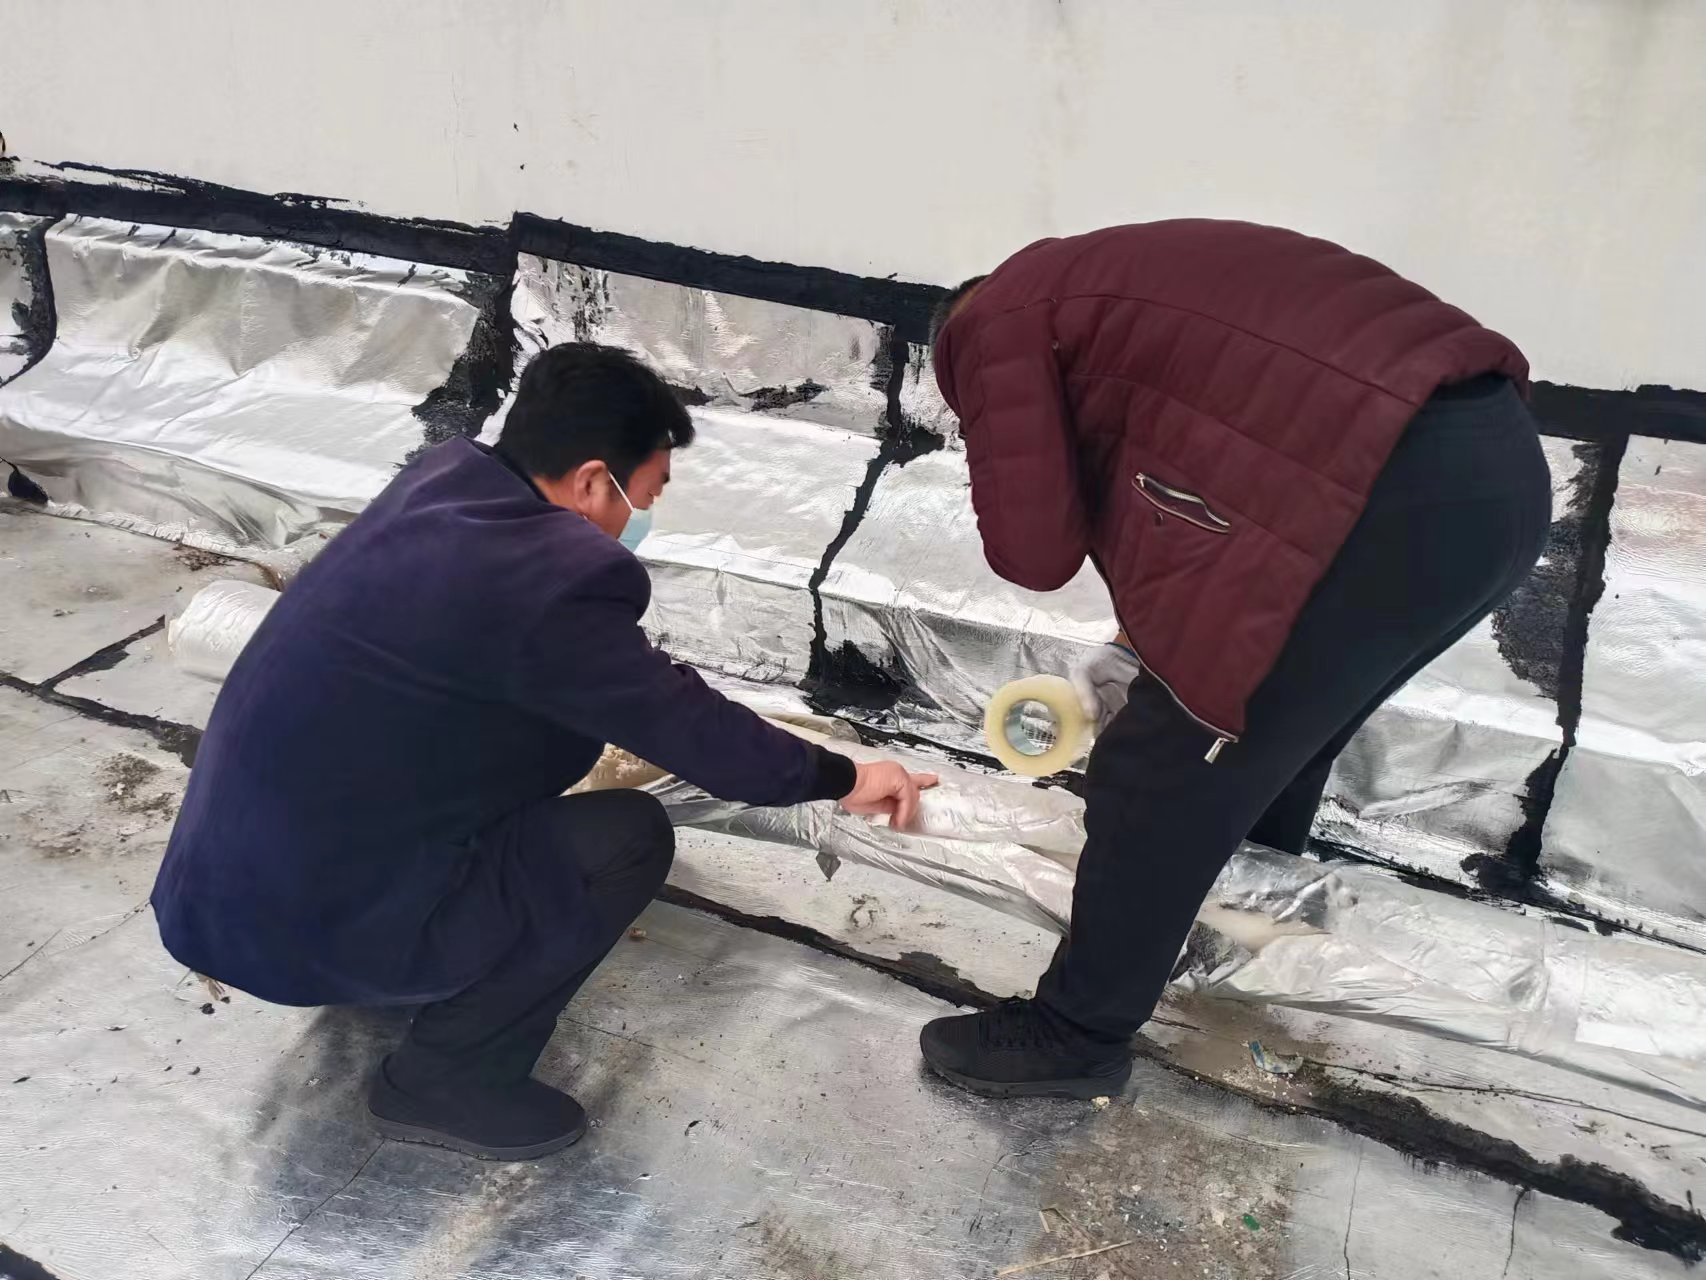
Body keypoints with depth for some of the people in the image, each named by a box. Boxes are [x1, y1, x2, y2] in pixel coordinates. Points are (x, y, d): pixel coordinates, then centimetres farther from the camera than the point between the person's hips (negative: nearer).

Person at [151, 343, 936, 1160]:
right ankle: (446, 1080, 5)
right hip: (299, 923, -9)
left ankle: (397, 981, 24)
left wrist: (639, 682, 24)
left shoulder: (439, 481, 0)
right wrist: (840, 777, 0)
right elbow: (685, 726, -15)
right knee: (630, 837, -8)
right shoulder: (547, 582, -26)